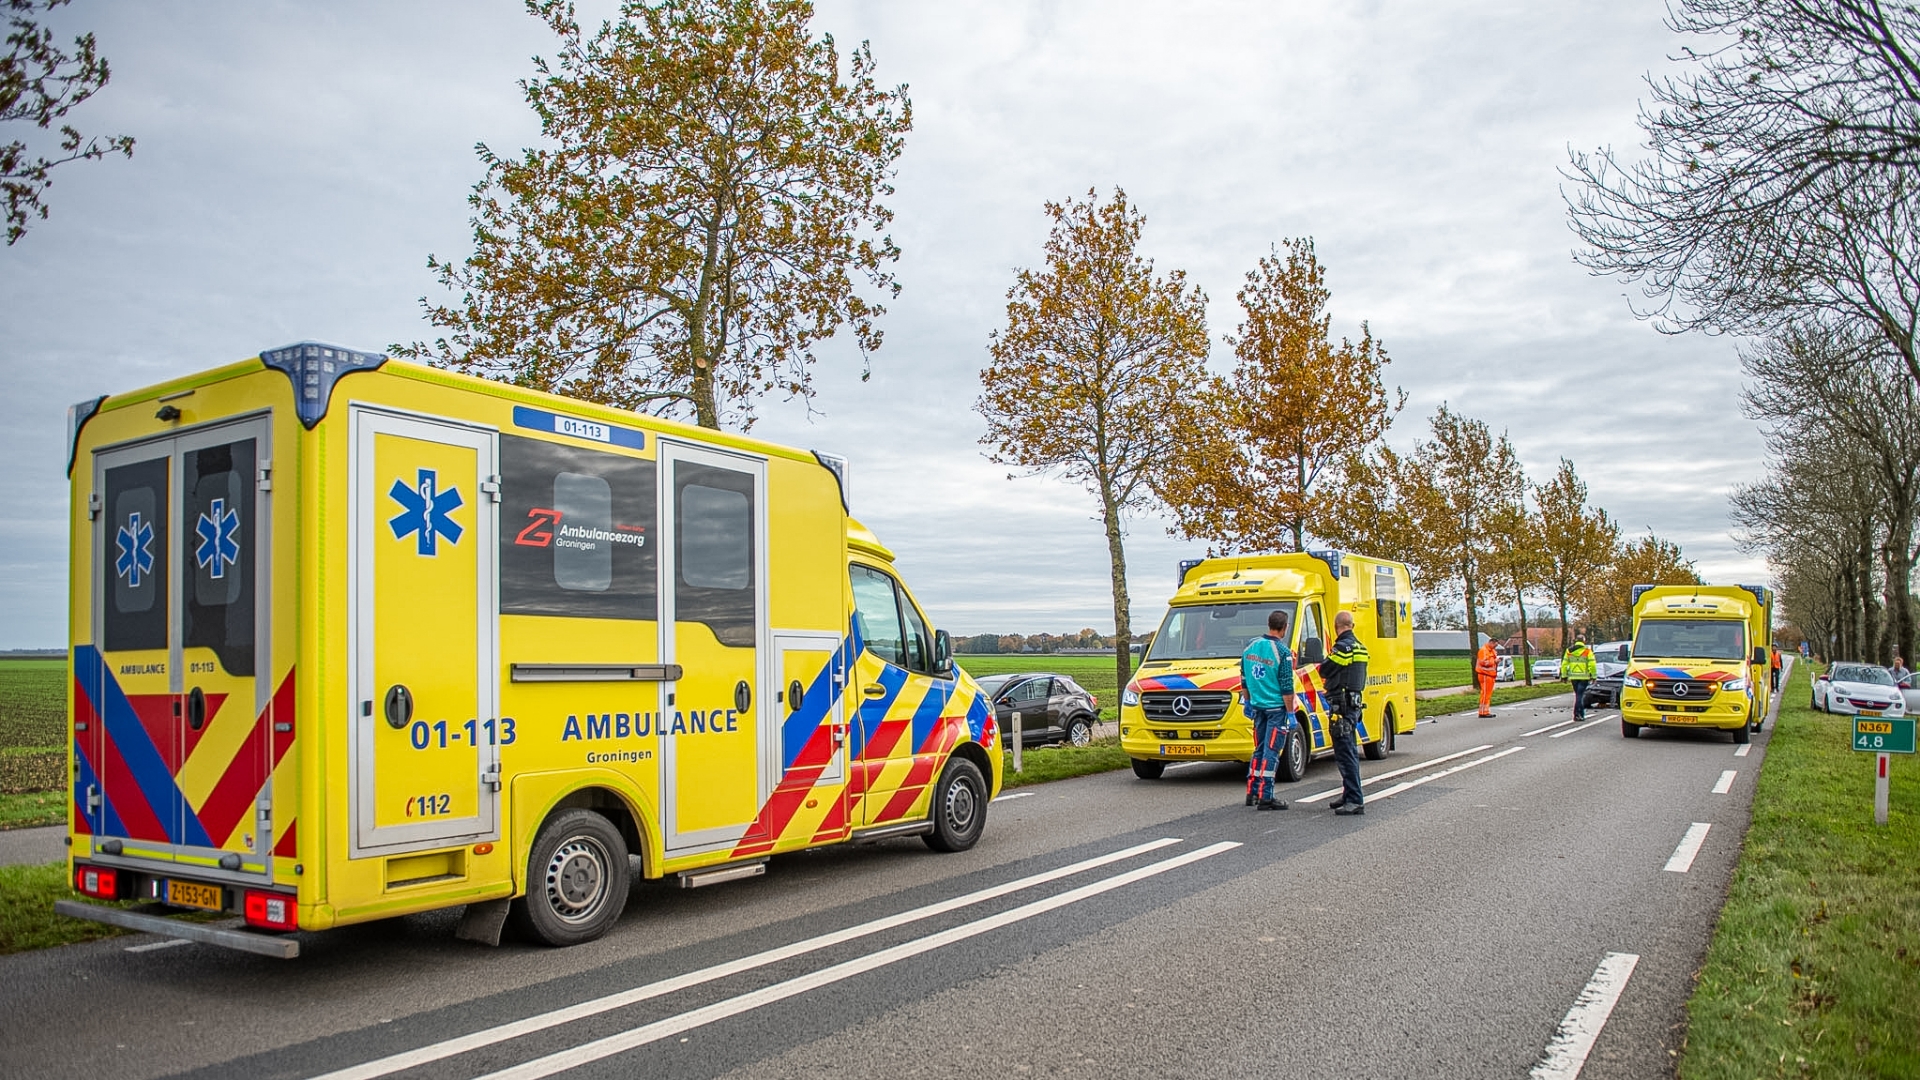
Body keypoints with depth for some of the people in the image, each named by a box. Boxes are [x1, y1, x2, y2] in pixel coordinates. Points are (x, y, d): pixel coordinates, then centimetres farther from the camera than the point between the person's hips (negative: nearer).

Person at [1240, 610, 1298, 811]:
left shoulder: (1251, 646, 5)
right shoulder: (1282, 652, -15)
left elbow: (1244, 680, 12)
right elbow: (1287, 688, -15)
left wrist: (1247, 702, 22)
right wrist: (1291, 714, -9)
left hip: (1257, 706, 6)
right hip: (1276, 708, -6)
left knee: (1260, 749, 15)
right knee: (1271, 752, -3)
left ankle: (1252, 792, 19)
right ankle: (1264, 798, -2)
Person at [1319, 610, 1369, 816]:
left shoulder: (1343, 647, -16)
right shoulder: (1360, 647, 14)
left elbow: (1324, 670, -11)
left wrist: (1327, 660, 9)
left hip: (1342, 706, -10)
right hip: (1354, 703, 10)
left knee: (1345, 754, -10)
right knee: (1349, 753, 16)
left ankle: (1356, 800, -12)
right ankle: (1349, 795, 23)